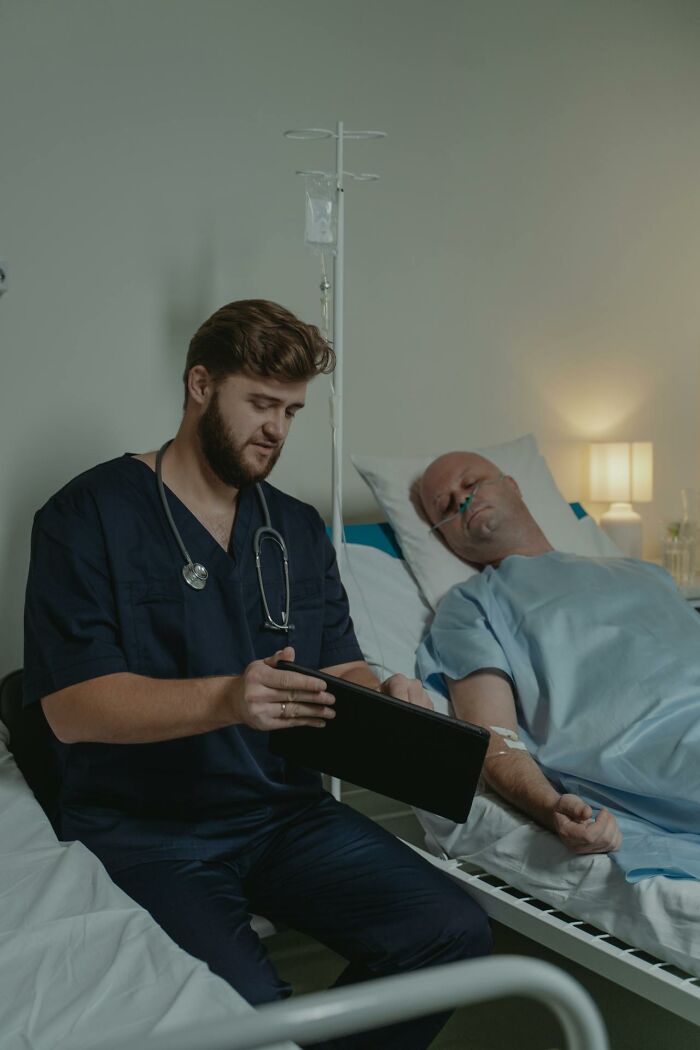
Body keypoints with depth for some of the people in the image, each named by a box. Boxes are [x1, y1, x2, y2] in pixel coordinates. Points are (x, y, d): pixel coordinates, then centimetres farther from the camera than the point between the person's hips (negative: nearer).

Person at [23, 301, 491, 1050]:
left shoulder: (298, 530, 14)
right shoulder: (87, 516, -5)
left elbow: (338, 665, 13)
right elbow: (70, 706, -13)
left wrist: (380, 695, -11)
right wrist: (225, 700, -28)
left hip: (287, 812, 5)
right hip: (142, 825, -5)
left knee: (455, 932, -15)